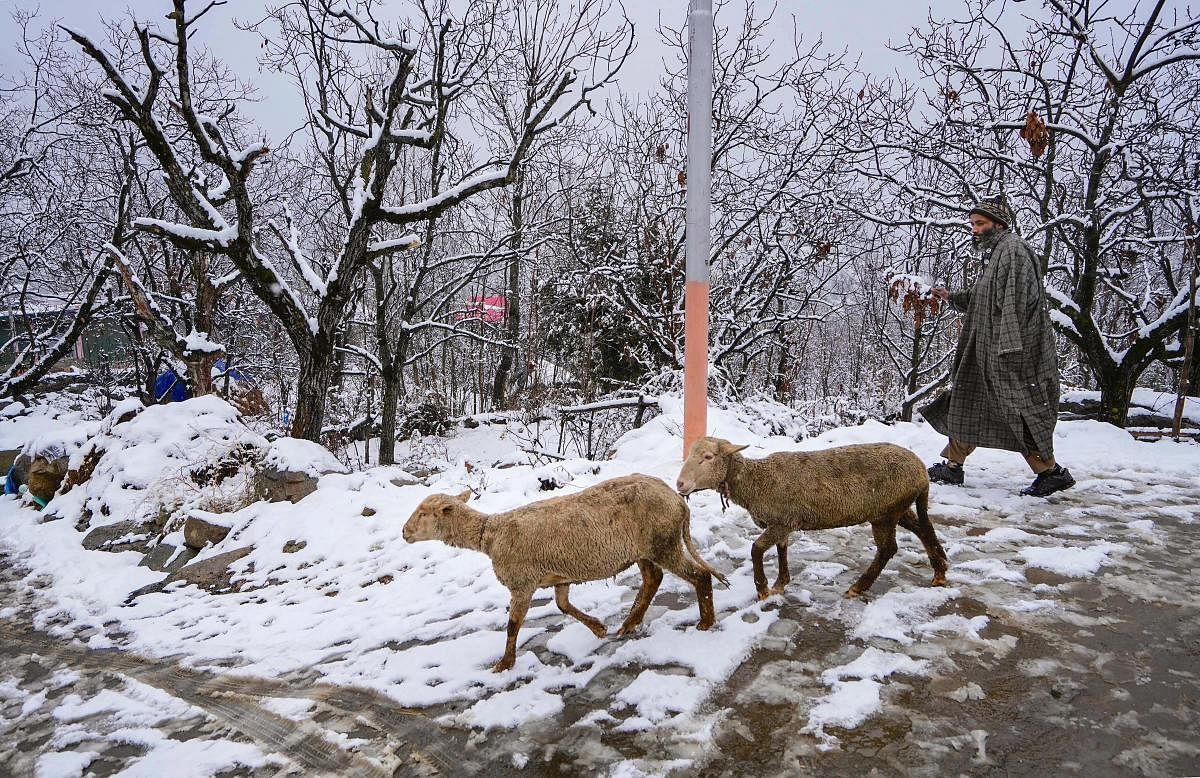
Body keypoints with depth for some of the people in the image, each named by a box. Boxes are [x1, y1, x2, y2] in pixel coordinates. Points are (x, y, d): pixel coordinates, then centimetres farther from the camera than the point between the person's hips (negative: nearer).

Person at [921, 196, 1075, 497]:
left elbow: (1014, 303, -22)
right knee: (966, 402, 12)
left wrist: (1008, 348, -26)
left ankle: (1051, 472, 7)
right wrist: (952, 297, 14)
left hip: (1010, 353, -11)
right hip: (988, 351, 11)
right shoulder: (994, 253, 18)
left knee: (1016, 412, -5)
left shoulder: (1013, 250, -13)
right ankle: (952, 466, 20)